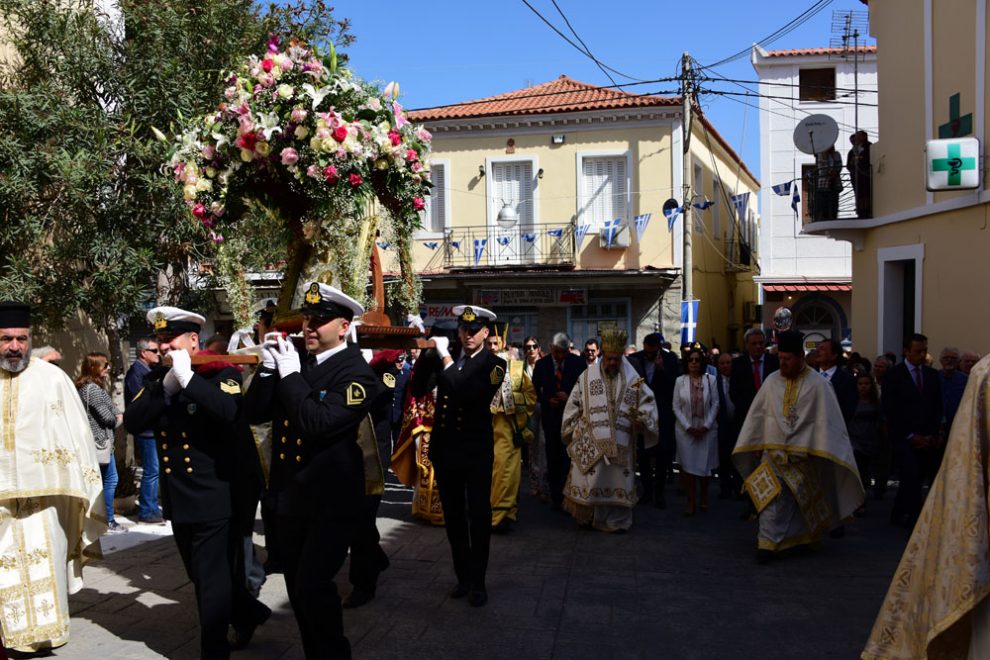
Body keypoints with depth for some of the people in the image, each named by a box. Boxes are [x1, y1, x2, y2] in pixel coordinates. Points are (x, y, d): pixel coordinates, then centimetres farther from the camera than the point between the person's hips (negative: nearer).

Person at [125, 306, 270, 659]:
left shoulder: (221, 373, -9)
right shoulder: (157, 379, 8)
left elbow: (229, 411, -30)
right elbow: (132, 422, -6)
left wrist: (187, 378, -27)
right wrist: (166, 387, -16)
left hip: (214, 496, -7)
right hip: (178, 497, 7)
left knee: (213, 579, 1)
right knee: (201, 575, 21)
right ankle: (248, 614, 42)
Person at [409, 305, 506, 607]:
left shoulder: (494, 364, -8)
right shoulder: (442, 355, 4)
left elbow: (468, 393, -25)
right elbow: (417, 390, -2)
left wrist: (445, 357, -20)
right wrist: (428, 354, -13)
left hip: (476, 449, -4)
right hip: (444, 446, 4)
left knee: (479, 515, 3)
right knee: (453, 514, 13)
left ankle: (478, 581, 15)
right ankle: (462, 575, 27)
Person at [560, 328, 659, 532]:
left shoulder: (632, 379, 5)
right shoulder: (587, 376, 5)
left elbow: (648, 401, 6)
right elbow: (574, 404, 9)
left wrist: (641, 421, -11)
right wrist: (574, 431, 4)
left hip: (620, 443, 1)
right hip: (590, 442, -1)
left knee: (618, 481, 4)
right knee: (588, 481, -3)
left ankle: (616, 521, 17)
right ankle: (585, 517, 17)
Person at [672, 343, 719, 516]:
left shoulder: (711, 380, -2)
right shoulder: (680, 380, -2)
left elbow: (715, 405, -1)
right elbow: (676, 407, -1)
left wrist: (706, 426, -9)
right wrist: (688, 427, -8)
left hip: (707, 429, 0)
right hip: (685, 429, 0)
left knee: (705, 465, 6)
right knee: (688, 466, 1)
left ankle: (704, 498, 27)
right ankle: (691, 502, 10)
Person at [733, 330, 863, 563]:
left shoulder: (817, 385, -6)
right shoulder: (772, 381, 3)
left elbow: (825, 421, -7)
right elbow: (757, 414, 8)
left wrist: (822, 454, -13)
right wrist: (756, 446, 5)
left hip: (802, 455, -2)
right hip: (773, 452, 2)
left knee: (802, 502, 9)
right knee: (772, 499, -3)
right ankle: (768, 542, 4)